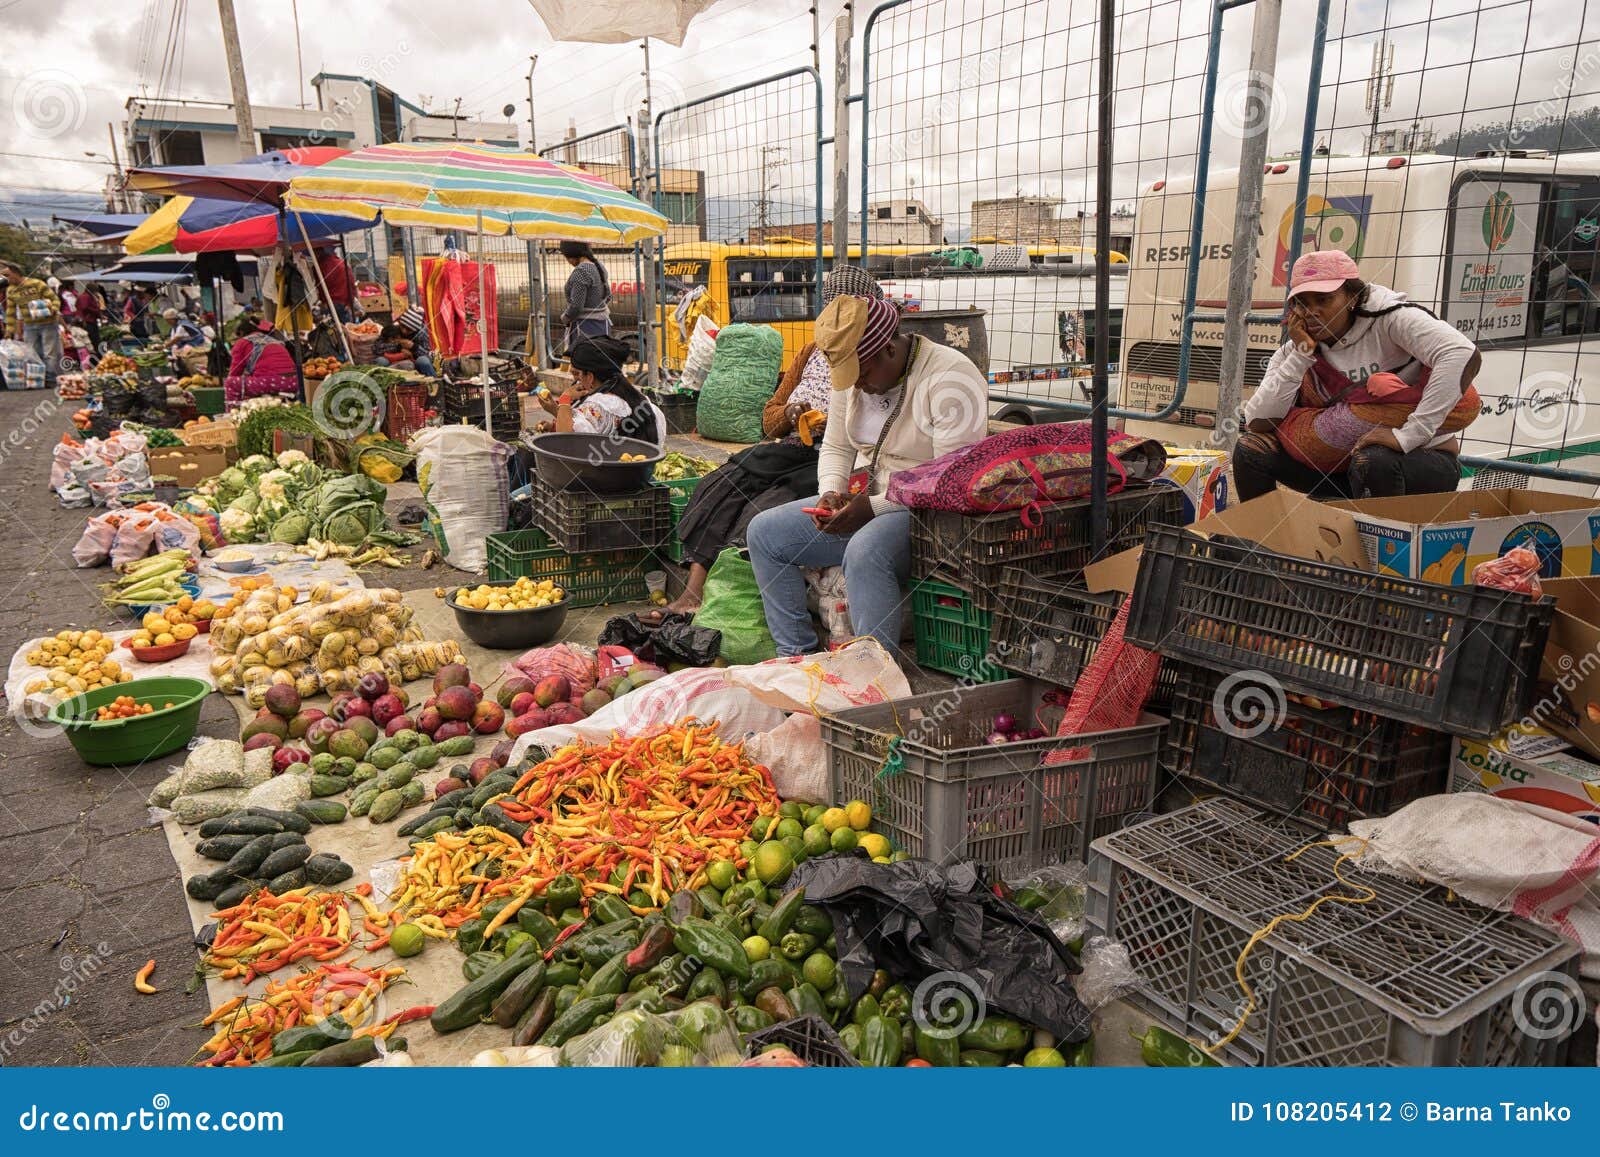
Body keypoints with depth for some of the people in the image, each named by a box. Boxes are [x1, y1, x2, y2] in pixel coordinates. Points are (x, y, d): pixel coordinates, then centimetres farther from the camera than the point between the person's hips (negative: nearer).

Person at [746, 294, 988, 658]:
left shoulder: (950, 378, -18)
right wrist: (831, 494, -4)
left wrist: (874, 507, -22)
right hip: (861, 501, 8)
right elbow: (835, 448, 18)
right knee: (764, 531, -2)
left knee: (865, 551, -38)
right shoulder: (855, 374, 7)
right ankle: (795, 656, -1)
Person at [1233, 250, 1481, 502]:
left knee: (1371, 459, -37)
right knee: (1252, 448, -11)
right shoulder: (1298, 348, 0)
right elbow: (1256, 422, -12)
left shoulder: (1390, 318, -14)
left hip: (1426, 462, -4)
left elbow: (1464, 355, -30)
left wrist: (1408, 436, -34)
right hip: (1345, 465, 4)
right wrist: (1301, 354, -17)